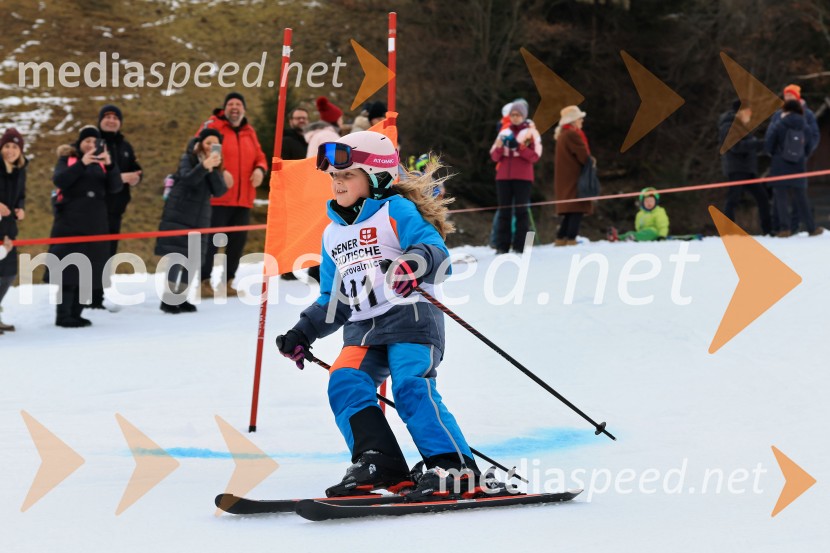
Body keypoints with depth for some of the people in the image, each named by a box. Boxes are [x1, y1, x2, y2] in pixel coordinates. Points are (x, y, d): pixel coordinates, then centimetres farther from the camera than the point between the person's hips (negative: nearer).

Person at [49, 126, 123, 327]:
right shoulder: (67, 160, 3)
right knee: (69, 269, -9)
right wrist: (82, 163, -23)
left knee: (89, 272, 2)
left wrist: (110, 165, -17)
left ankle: (76, 314, 9)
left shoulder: (102, 163, 11)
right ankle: (63, 316, -8)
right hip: (69, 225, -4)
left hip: (95, 226, 4)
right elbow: (59, 180, -14)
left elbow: (115, 187, -1)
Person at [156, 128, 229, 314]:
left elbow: (219, 191, -6)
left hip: (200, 219, 5)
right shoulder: (188, 159, -5)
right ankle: (167, 299, -10)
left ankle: (180, 298, 15)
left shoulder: (216, 166, 8)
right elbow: (188, 178, -24)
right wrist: (204, 166, -40)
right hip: (179, 216, -5)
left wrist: (213, 170, -21)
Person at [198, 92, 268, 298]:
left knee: (238, 242, 10)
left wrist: (260, 169, -1)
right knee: (210, 241, -6)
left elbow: (259, 156, 22)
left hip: (243, 200, 6)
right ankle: (204, 282, 2)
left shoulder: (249, 132, 15)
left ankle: (227, 282, 21)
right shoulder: (212, 126, -3)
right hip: (217, 199, -6)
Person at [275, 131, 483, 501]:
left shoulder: (395, 210, 1)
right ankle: (377, 462, -23)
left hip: (409, 317, -7)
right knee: (344, 384, -18)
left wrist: (414, 263, -36)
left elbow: (435, 248, -14)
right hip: (362, 330, 7)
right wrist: (304, 332, 17)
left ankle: (453, 467, -25)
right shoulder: (333, 233, 23)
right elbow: (333, 301, 29)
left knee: (411, 387, -24)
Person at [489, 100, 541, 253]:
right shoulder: (504, 133, 16)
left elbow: (535, 156, -5)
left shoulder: (531, 132, 4)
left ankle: (520, 246, -7)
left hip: (523, 178, -4)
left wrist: (518, 146, -16)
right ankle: (502, 246, 1)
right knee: (504, 212, 1)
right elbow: (494, 157, 12)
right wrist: (499, 146, -9)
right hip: (503, 177, 4)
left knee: (521, 211, -6)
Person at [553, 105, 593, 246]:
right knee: (577, 210, -10)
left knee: (570, 211, 13)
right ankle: (571, 239, -15)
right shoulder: (572, 135, -15)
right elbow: (584, 156, -17)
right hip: (574, 178, -10)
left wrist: (589, 160, 9)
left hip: (565, 180, 10)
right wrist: (591, 161, 3)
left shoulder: (562, 135, 18)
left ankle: (560, 239, 10)